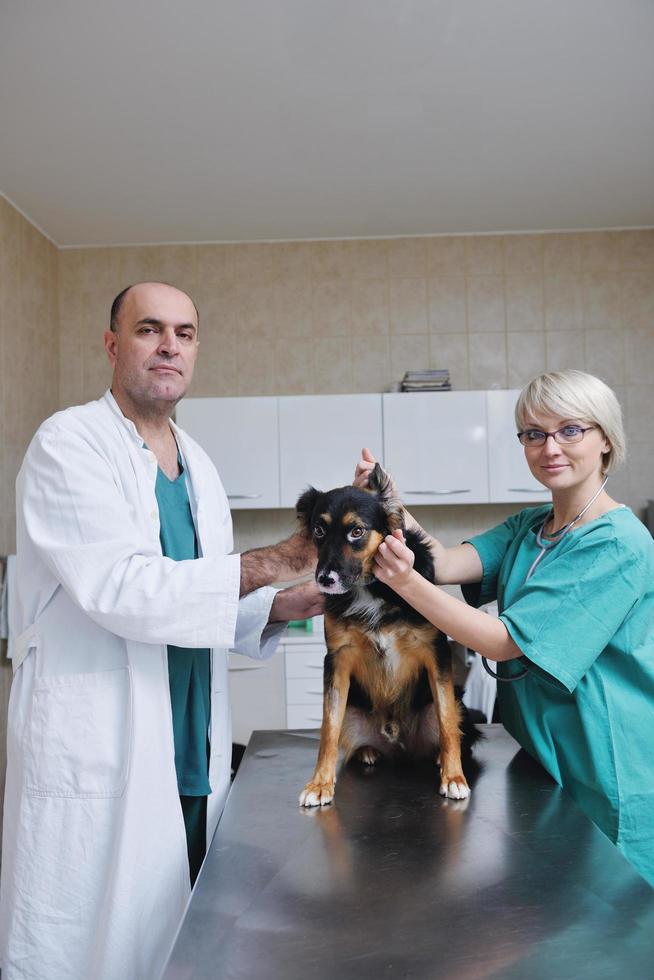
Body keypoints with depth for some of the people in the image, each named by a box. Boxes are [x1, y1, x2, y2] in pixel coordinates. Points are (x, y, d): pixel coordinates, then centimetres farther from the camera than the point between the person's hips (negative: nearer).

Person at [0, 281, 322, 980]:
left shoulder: (198, 466, 13)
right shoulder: (70, 444, -9)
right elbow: (120, 589, -21)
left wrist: (282, 606, -1)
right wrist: (272, 563, -17)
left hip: (191, 758, 7)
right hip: (93, 761, -6)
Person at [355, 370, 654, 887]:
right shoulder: (528, 527, 5)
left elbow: (504, 641, -24)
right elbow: (447, 562, -13)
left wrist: (407, 583, -36)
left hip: (602, 779, -7)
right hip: (532, 756, 7)